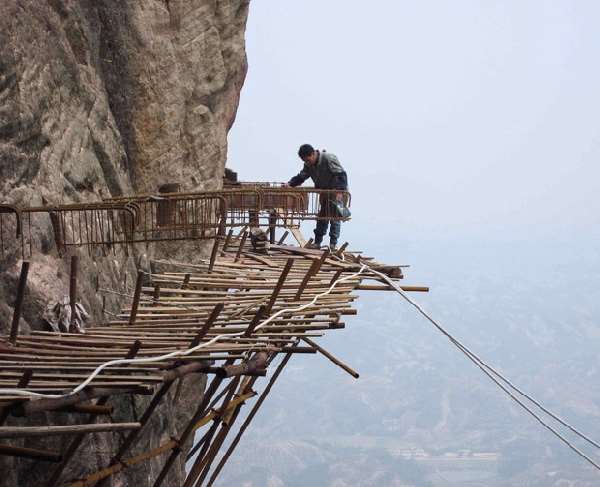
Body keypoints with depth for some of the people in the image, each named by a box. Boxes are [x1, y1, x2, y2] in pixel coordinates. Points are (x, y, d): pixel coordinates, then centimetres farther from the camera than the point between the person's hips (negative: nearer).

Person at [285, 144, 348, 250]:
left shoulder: (329, 159, -24)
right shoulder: (309, 165, -1)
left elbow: (341, 175, -26)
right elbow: (301, 177, 0)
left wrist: (340, 191, -35)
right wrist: (290, 184, -18)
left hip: (338, 192, -7)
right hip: (325, 193, 7)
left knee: (335, 218, -9)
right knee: (322, 217, 7)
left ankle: (333, 244, -8)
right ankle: (317, 243, 11)